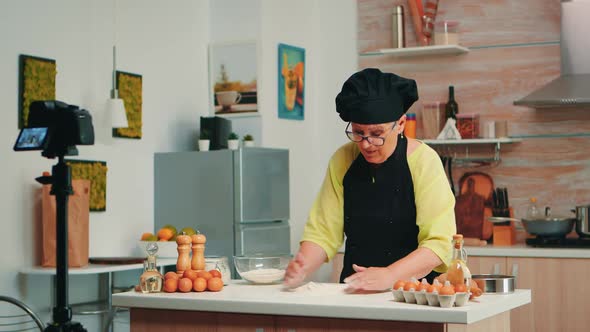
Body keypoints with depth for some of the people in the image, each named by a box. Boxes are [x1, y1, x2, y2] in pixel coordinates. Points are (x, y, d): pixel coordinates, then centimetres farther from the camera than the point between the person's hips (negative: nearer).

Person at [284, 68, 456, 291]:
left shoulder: (424, 162, -6)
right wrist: (302, 269, -15)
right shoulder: (342, 161, 6)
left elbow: (439, 243, -13)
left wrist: (390, 275, -27)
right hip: (353, 292, 4)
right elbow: (323, 231, 4)